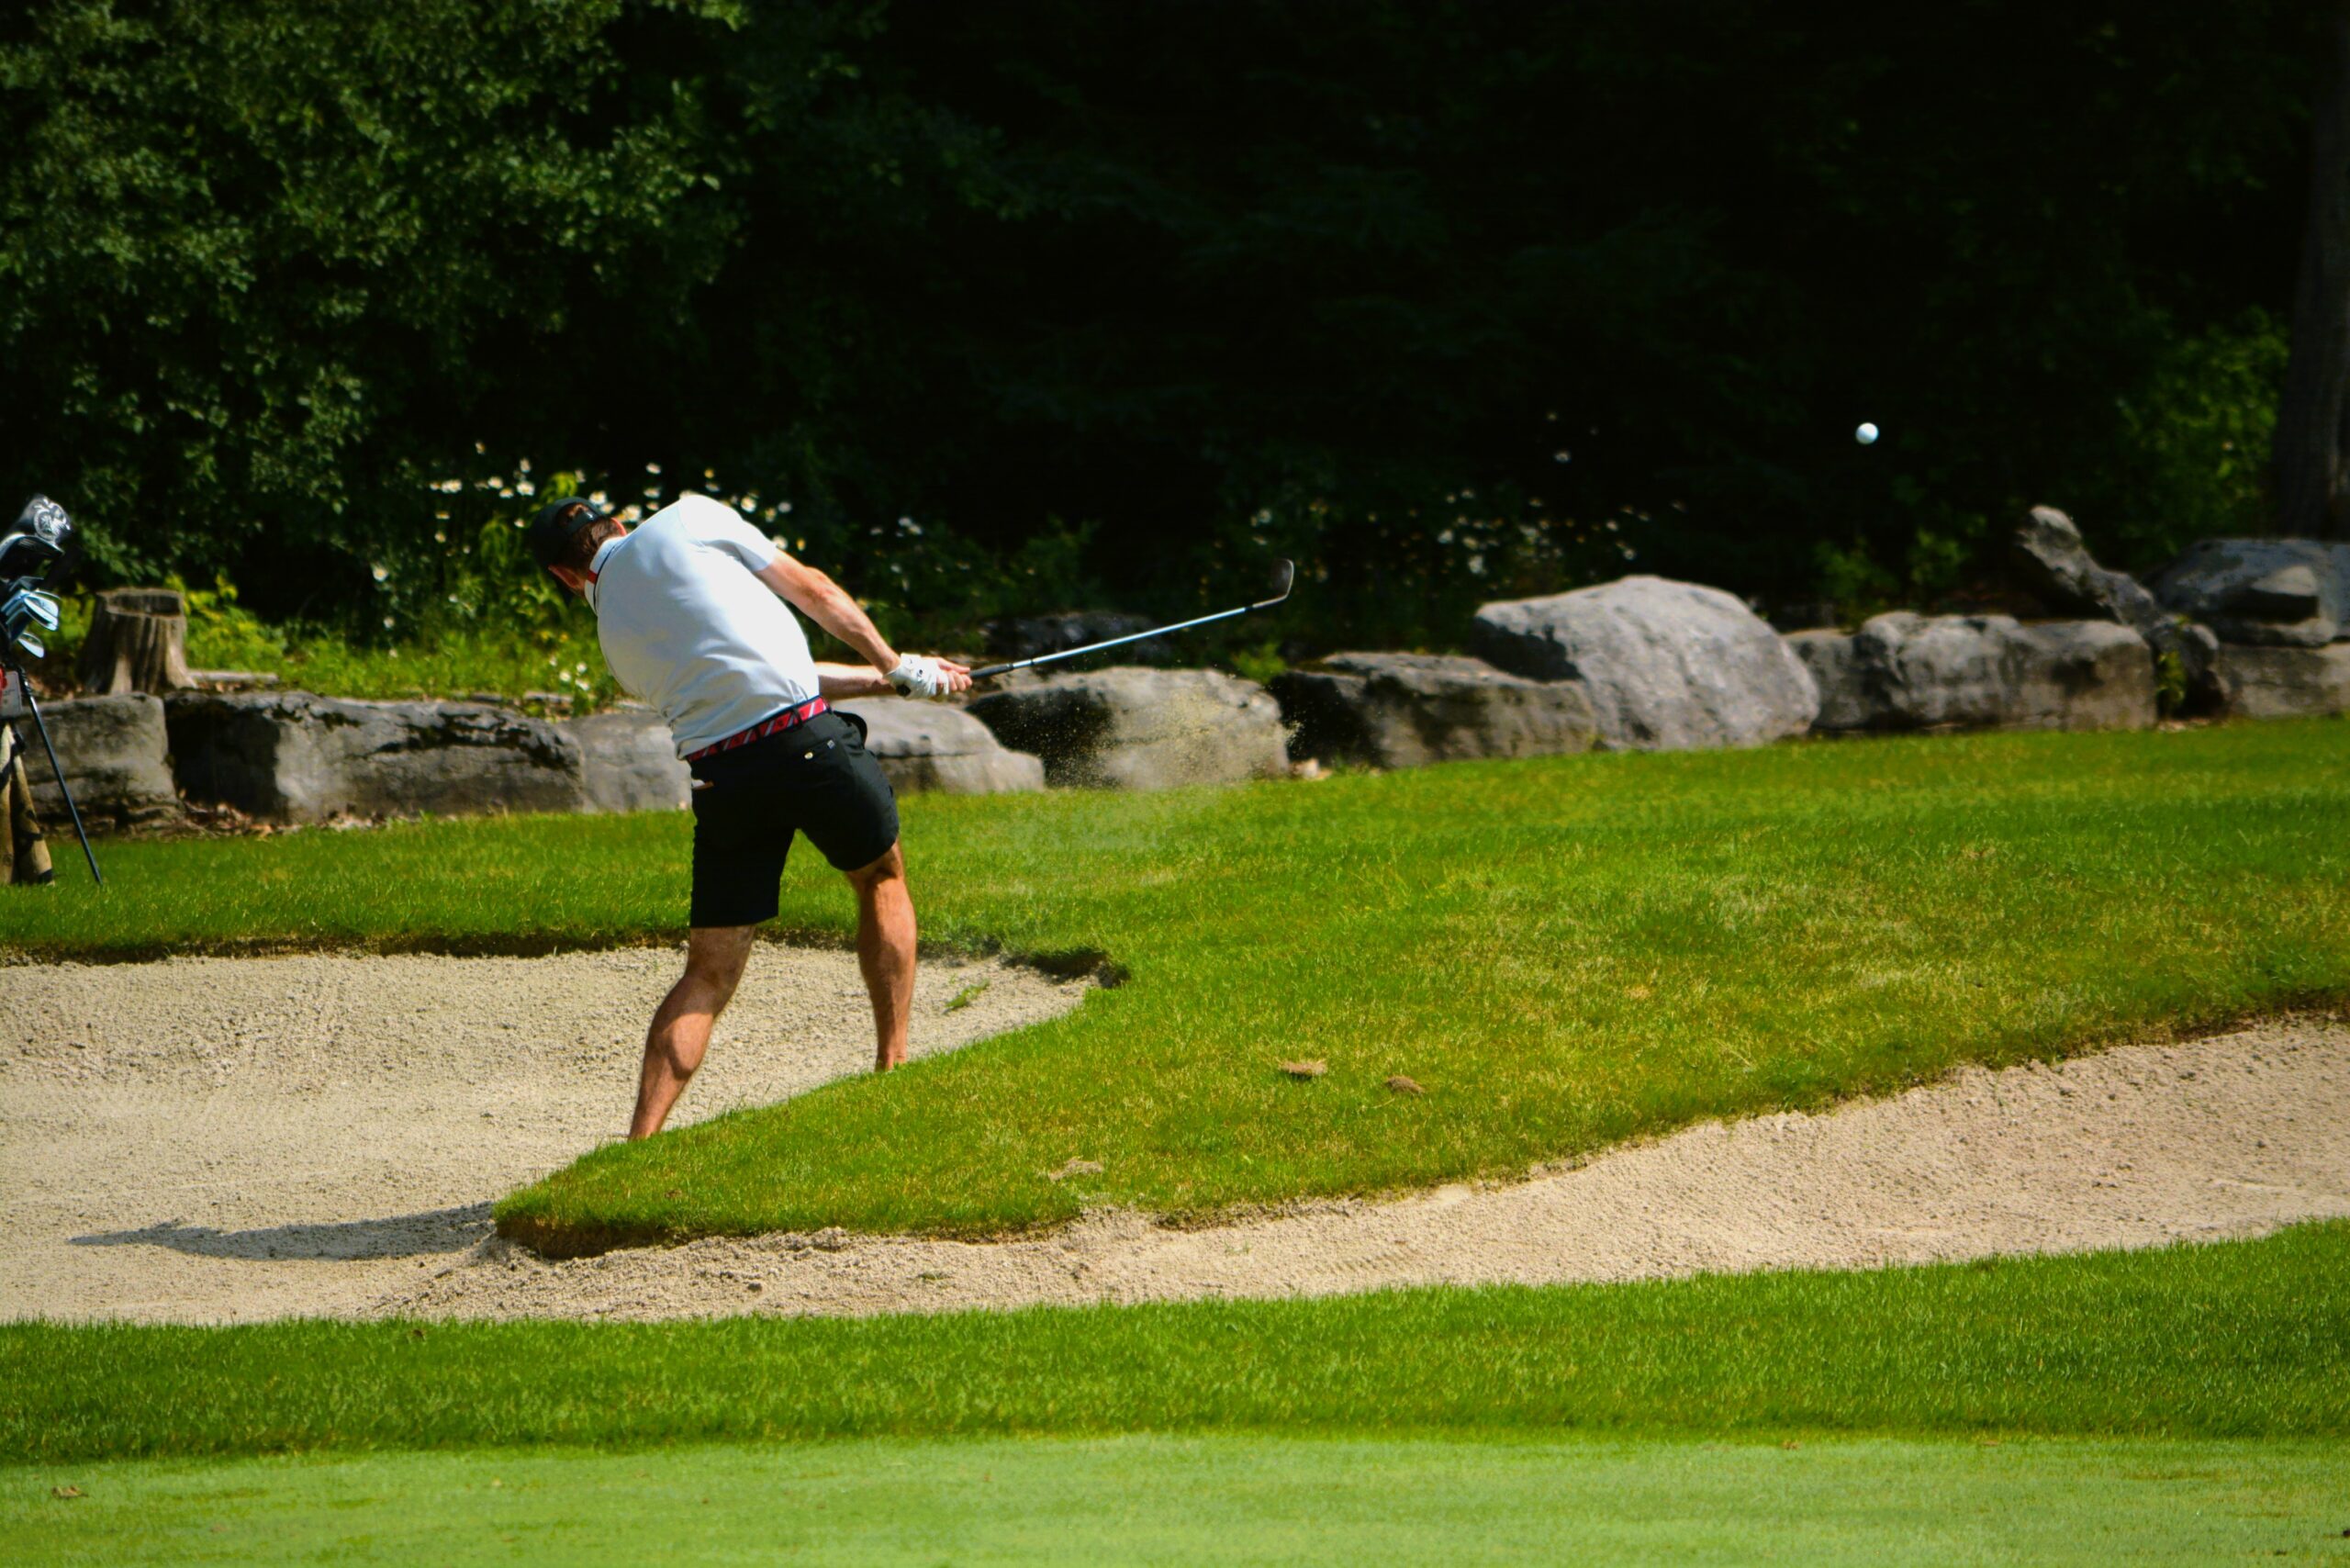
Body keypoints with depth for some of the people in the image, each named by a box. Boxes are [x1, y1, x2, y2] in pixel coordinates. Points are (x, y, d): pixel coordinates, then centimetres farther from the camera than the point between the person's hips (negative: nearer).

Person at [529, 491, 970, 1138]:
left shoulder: (614, 637, 20)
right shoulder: (688, 520, 8)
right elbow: (812, 590, 10)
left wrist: (890, 680, 32)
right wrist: (897, 666, 24)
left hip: (720, 778, 3)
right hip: (806, 738, -3)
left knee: (708, 974, 9)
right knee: (882, 878, 23)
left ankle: (642, 1140, -3)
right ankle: (893, 1063, 22)